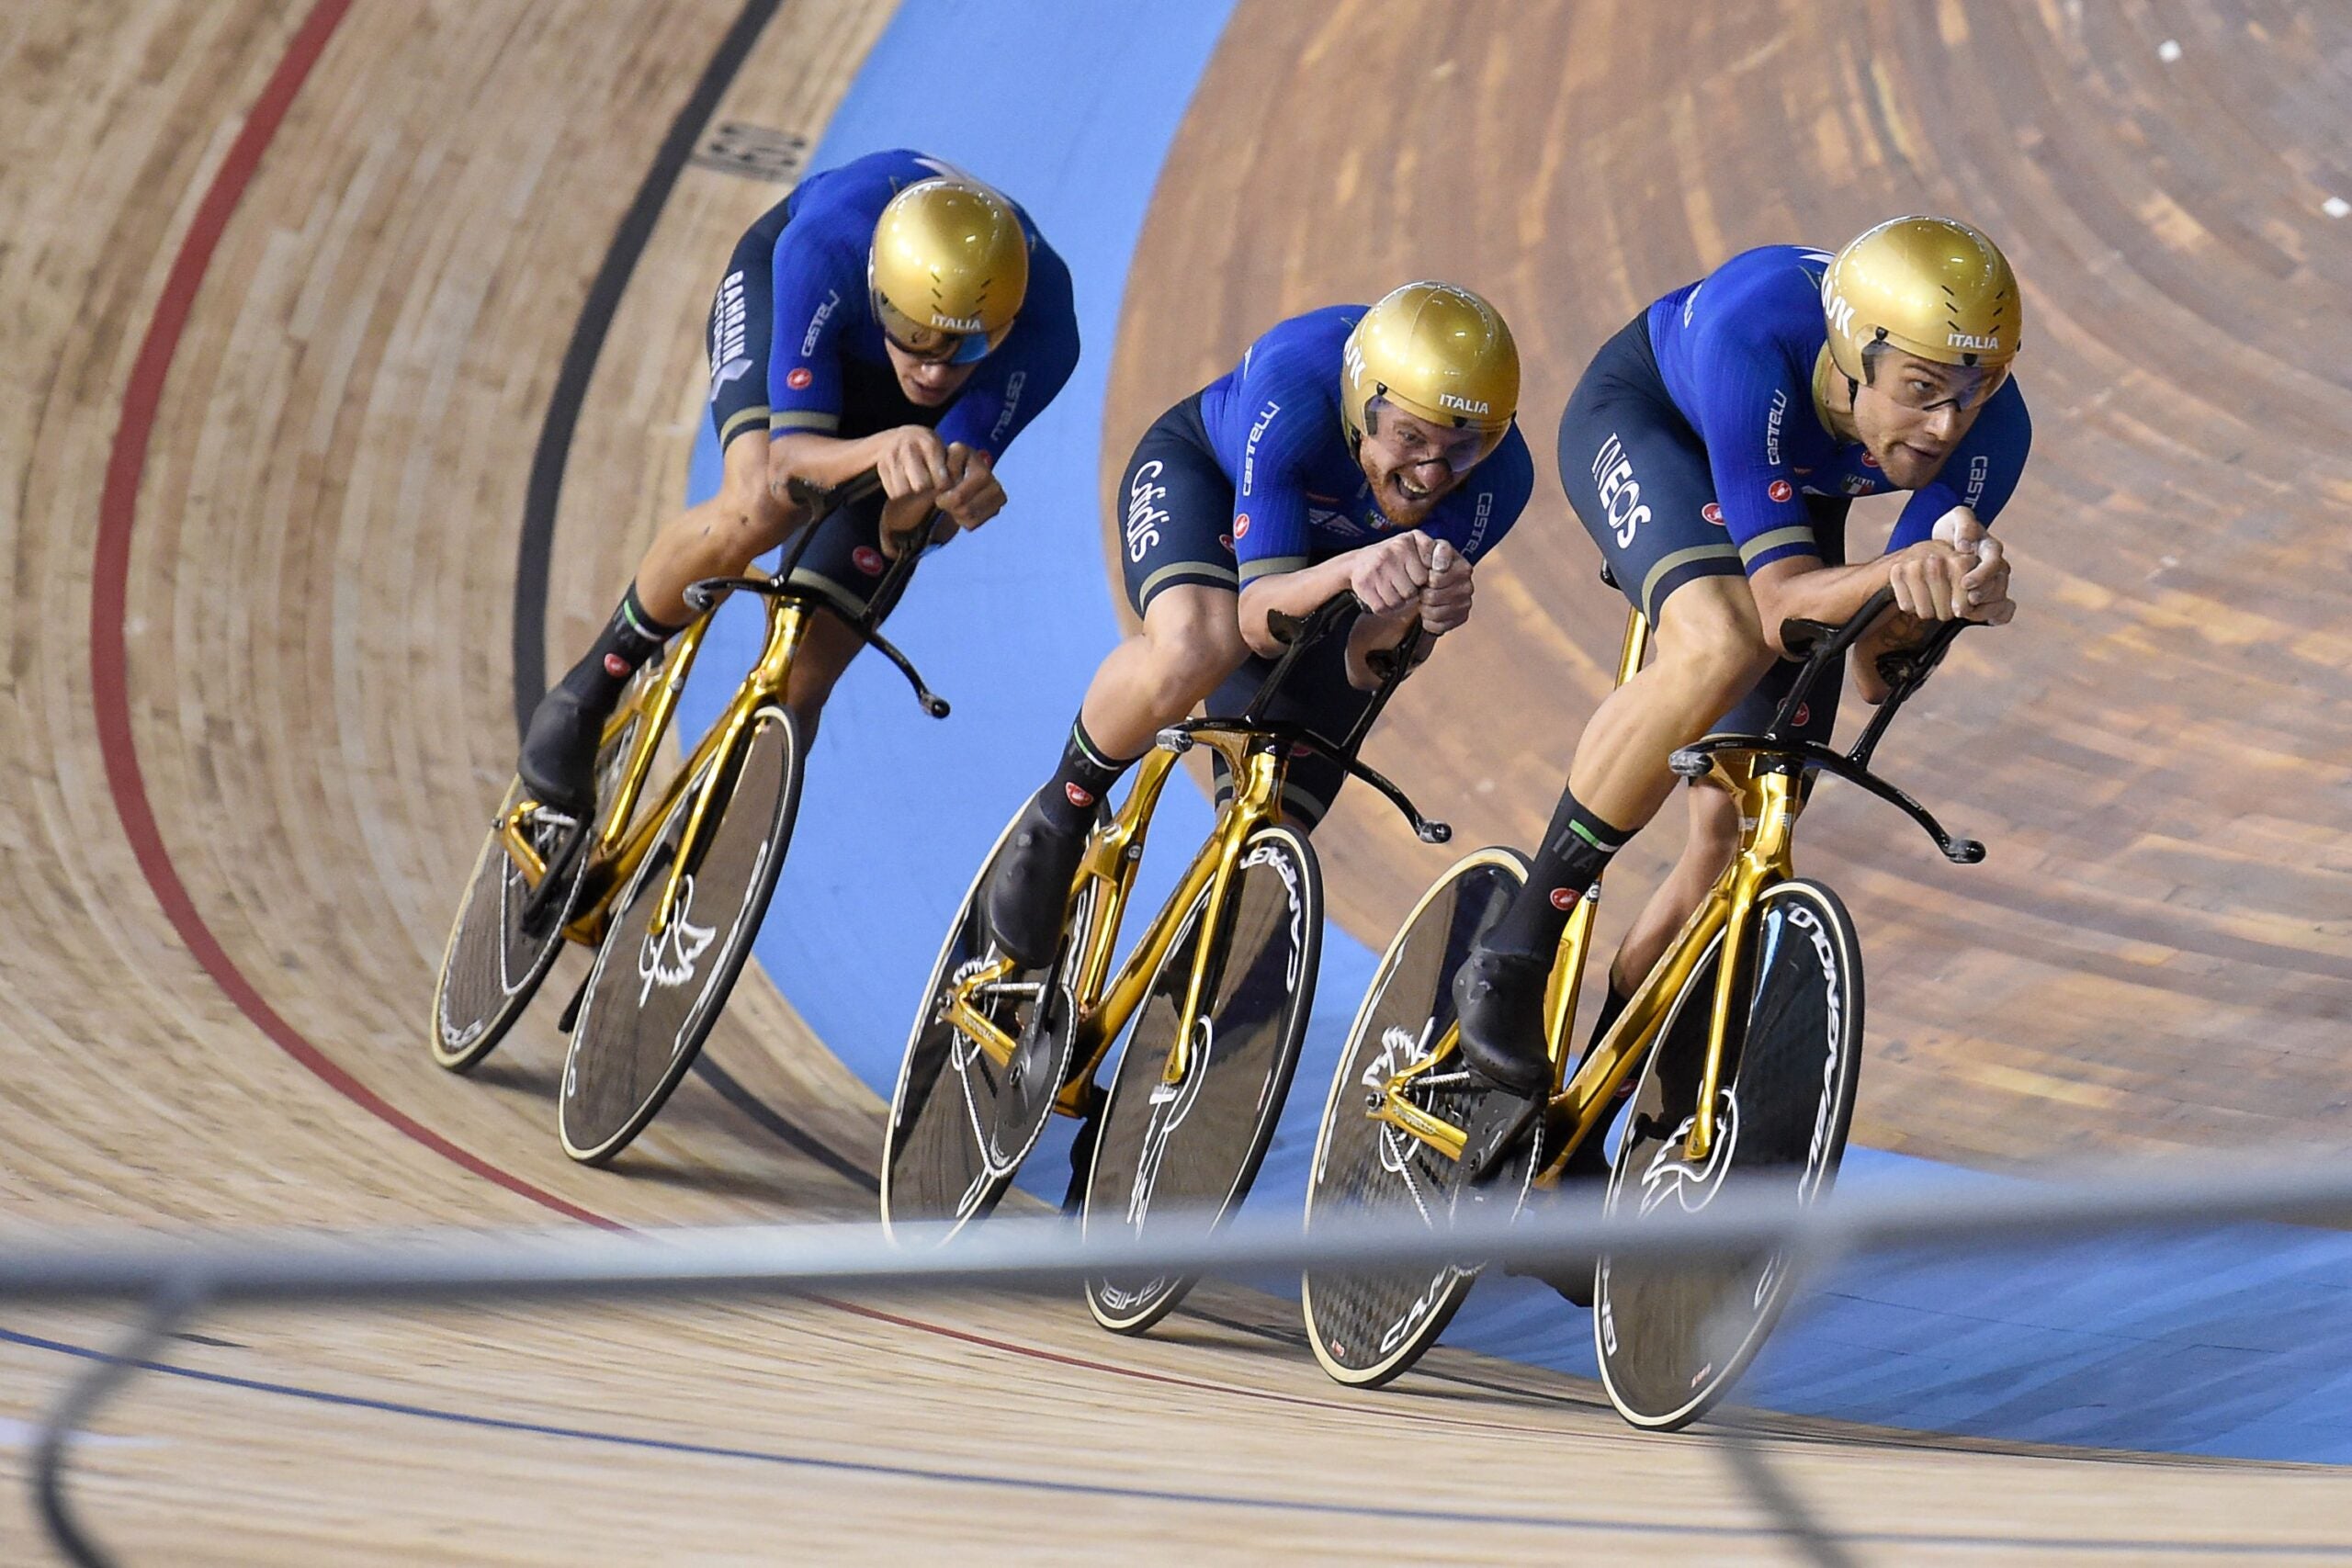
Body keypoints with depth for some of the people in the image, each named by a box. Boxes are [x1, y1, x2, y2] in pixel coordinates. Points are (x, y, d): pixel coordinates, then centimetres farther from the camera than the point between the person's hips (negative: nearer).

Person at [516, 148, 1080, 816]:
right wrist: (883, 450, -62)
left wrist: (954, 492, -57)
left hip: (896, 406, 1)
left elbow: (905, 531, -33)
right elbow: (788, 454, -41)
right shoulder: (827, 244, -43)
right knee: (760, 507, -35)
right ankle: (591, 687, -9)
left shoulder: (1040, 326, -38)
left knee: (797, 687, -9)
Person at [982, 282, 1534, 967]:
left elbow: (1362, 665, -26)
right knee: (1198, 648, -38)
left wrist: (1416, 612, -49)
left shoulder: (1497, 476, -33)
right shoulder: (1294, 380, -41)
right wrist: (1351, 569, -62)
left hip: (1330, 556, 3)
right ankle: (1061, 814, -10)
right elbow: (1259, 617, -41)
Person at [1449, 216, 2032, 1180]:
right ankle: (1510, 962, -25)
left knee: (1735, 832, -7)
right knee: (1721, 646, -37)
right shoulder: (1757, 333, -42)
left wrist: (1942, 591, -48)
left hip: (1792, 494, 4)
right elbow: (1782, 598, -43)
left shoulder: (1990, 432, -31)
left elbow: (1872, 667, -27)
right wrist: (1902, 574, -62)